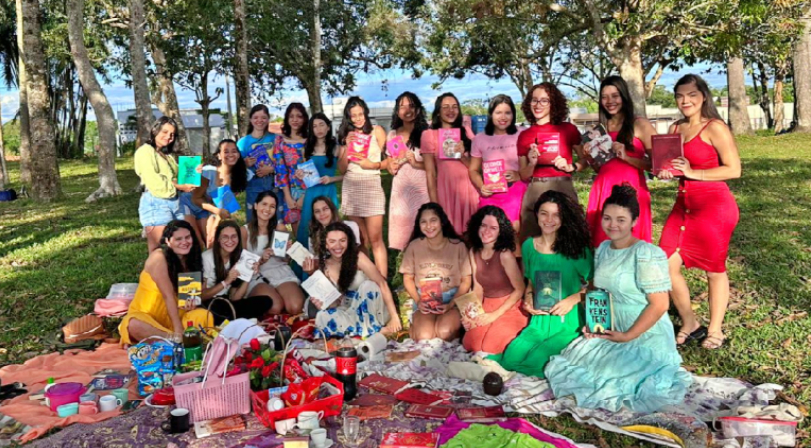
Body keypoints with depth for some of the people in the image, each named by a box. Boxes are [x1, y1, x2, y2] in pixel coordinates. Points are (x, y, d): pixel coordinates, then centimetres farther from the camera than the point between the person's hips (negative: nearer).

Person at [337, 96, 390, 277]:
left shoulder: (377, 131, 1)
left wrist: (374, 165, -16)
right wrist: (347, 146, -5)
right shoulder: (346, 135, 10)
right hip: (350, 188, 4)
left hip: (371, 186, -4)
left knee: (375, 239, -10)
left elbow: (390, 160, 0)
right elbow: (342, 168, 6)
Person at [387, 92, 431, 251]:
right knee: (400, 232, 3)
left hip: (422, 188, -3)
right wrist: (395, 164, -3)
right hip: (401, 188, 3)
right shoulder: (393, 135, 11)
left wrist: (417, 163, -15)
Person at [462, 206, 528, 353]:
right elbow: (478, 288, 4)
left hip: (510, 308, -5)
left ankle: (511, 333, 9)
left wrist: (495, 315, -16)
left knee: (489, 348, -21)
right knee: (470, 345, -12)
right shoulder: (474, 252, 0)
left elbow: (520, 290, -15)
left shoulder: (505, 254, -20)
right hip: (486, 306, 5)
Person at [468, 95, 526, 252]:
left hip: (516, 191, -2)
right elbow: (473, 170, 16)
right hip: (490, 194, 2)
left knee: (513, 230, -17)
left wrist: (518, 175, -12)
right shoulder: (480, 139, 12)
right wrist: (481, 187, -1)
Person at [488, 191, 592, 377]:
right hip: (540, 320, 3)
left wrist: (573, 299, -17)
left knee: (537, 363, -25)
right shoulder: (529, 246, 8)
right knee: (511, 359, -20)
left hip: (570, 322, -3)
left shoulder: (577, 248, -4)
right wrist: (528, 299, -2)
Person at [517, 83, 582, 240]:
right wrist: (532, 163, -8)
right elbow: (523, 176, 11)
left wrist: (569, 167, -9)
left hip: (563, 189, -2)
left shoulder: (568, 129, 3)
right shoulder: (524, 135, 8)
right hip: (534, 192, 2)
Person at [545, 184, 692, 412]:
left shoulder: (647, 254, -17)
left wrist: (628, 336, -19)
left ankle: (661, 374, 8)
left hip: (646, 337, -7)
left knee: (609, 382, -22)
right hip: (609, 333, 7)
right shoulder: (603, 249, 6)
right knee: (563, 367, -3)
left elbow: (659, 305, -19)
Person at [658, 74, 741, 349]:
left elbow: (734, 169, -13)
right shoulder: (675, 129, 12)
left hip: (713, 204, -7)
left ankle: (715, 331, 23)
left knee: (714, 268, 6)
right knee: (667, 265, 0)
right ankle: (689, 325, 19)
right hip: (684, 204, 7)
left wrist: (693, 172, -17)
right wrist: (667, 171, 3)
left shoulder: (715, 128, -8)